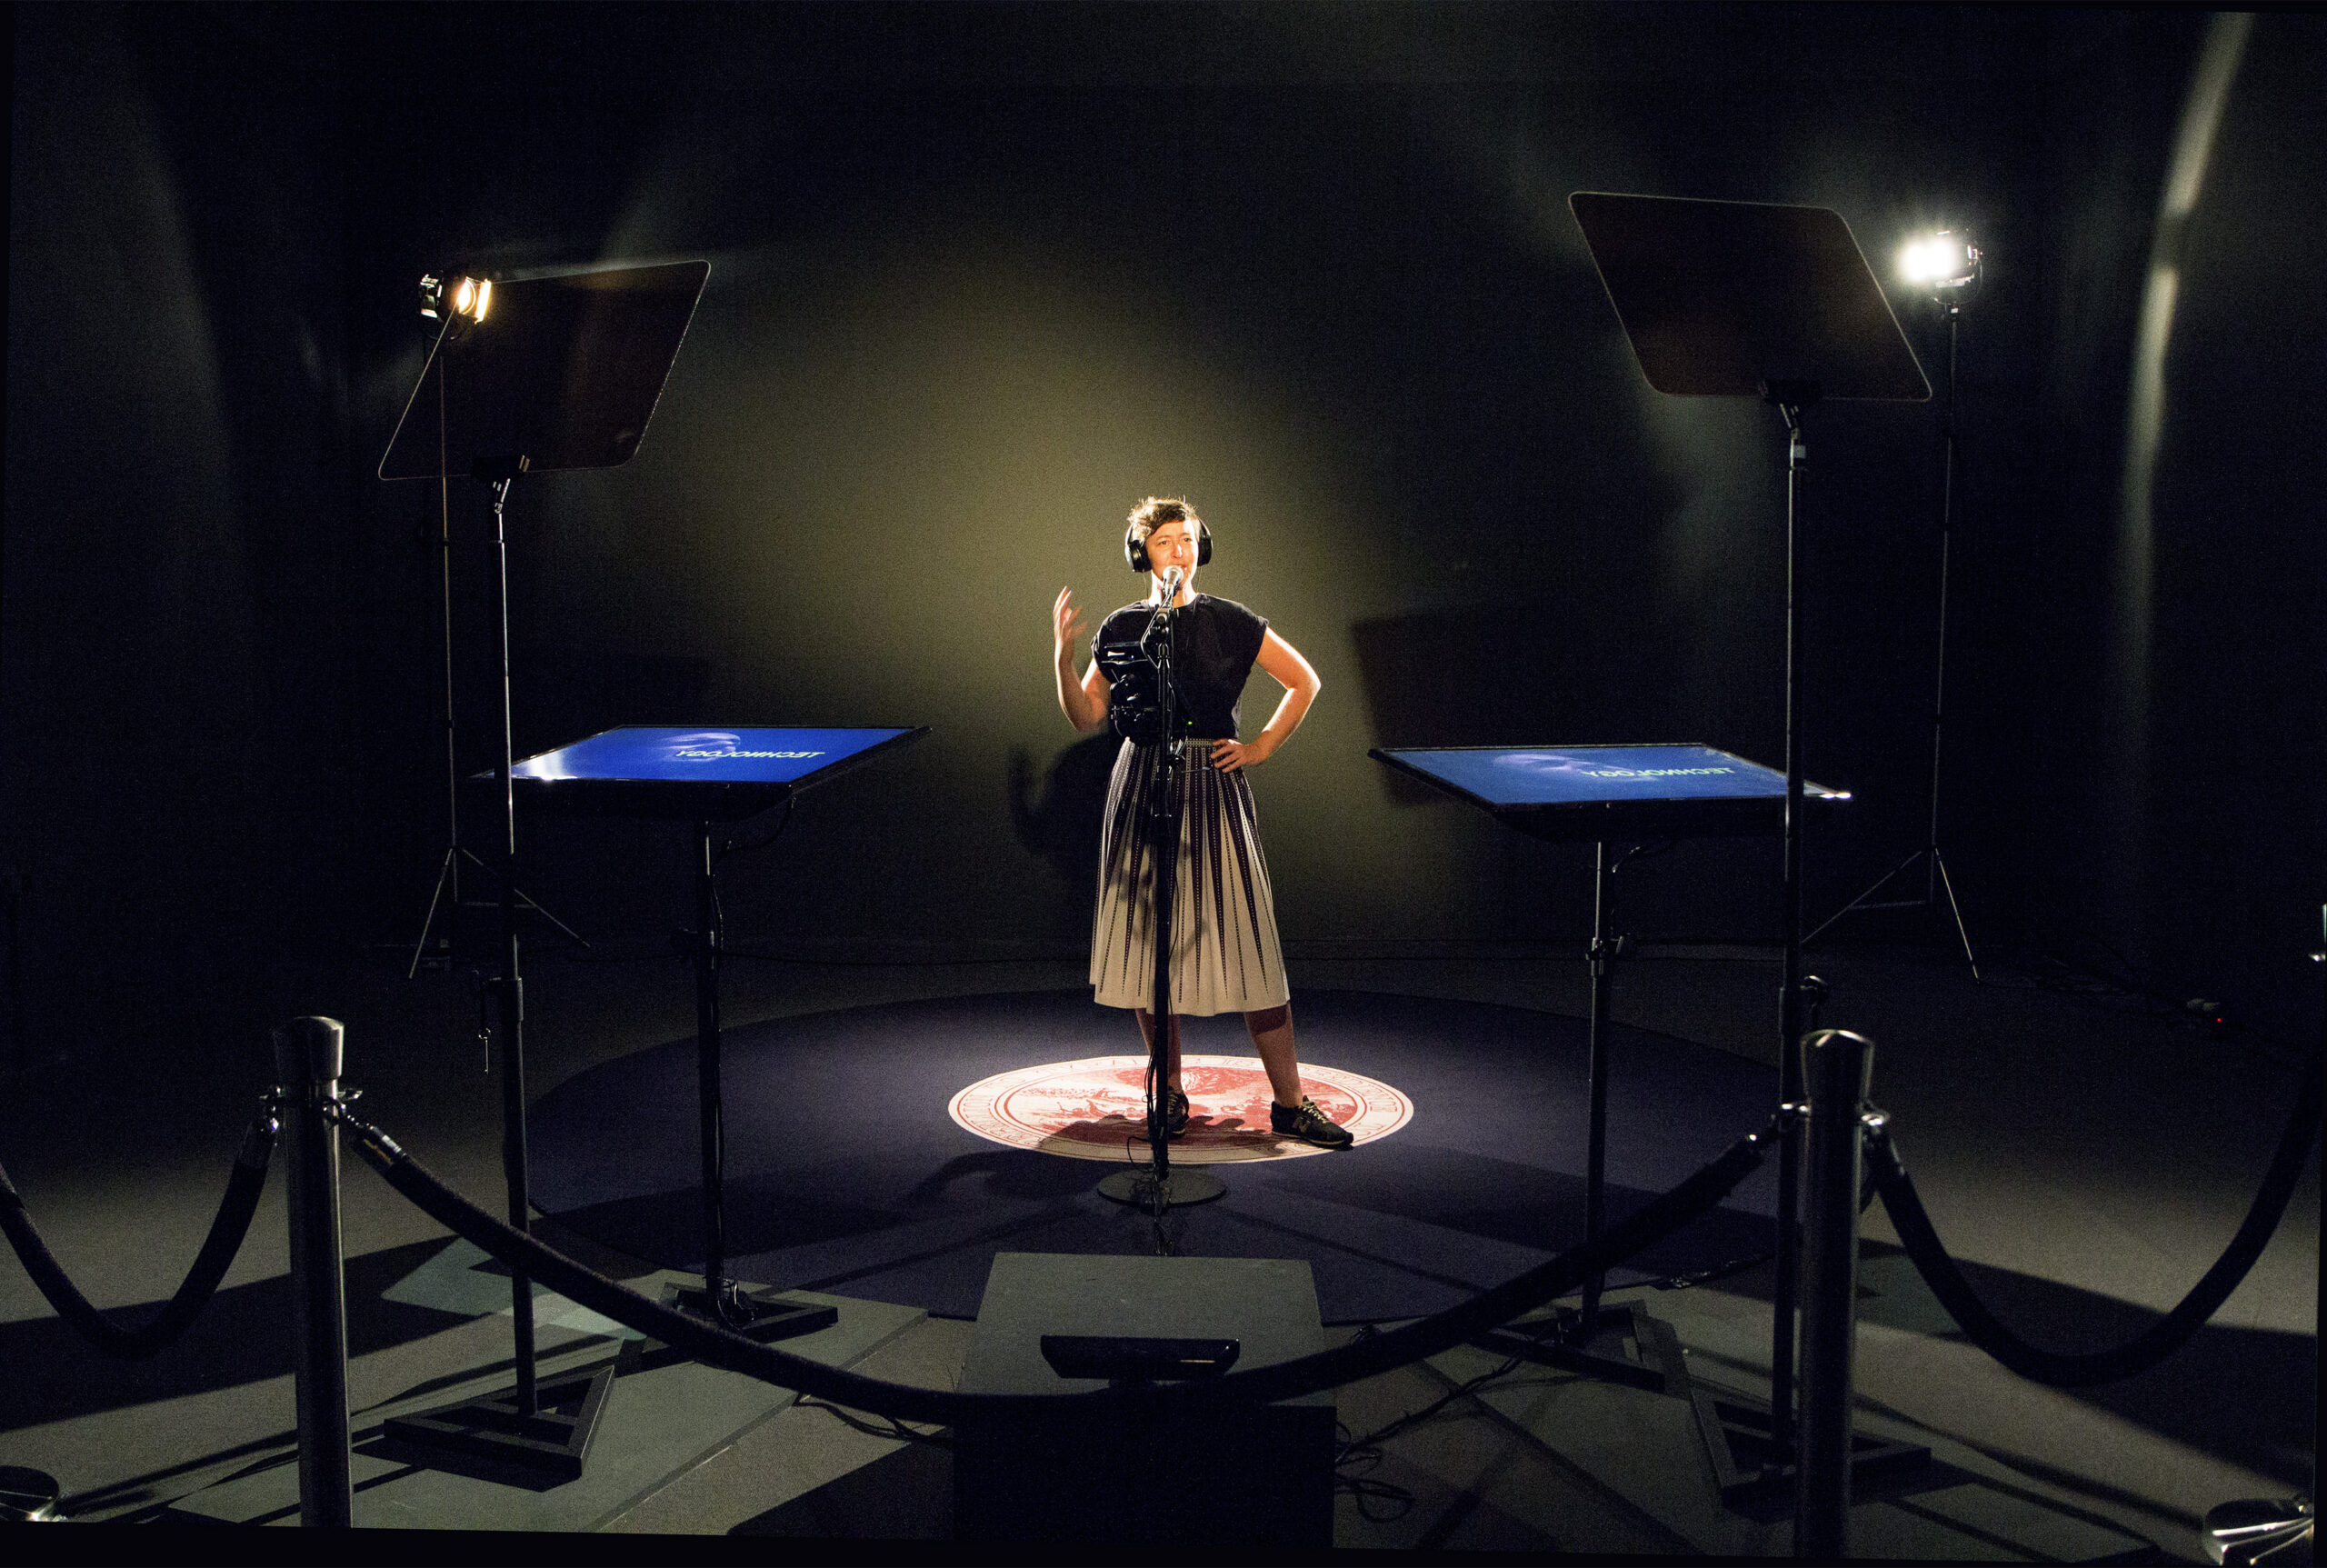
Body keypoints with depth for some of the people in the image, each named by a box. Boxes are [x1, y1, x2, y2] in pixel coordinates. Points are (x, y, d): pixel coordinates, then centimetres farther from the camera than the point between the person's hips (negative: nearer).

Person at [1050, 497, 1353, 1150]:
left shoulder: (1230, 623, 2)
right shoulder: (1121, 628, 7)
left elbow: (1305, 682, 10)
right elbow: (1087, 717, 6)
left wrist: (1261, 747, 4)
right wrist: (1062, 655, -8)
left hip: (1214, 789, -2)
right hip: (1142, 792, 2)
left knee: (1248, 948, -5)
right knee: (1151, 947, 3)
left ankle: (1289, 1102, 0)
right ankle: (1170, 1092, 17)